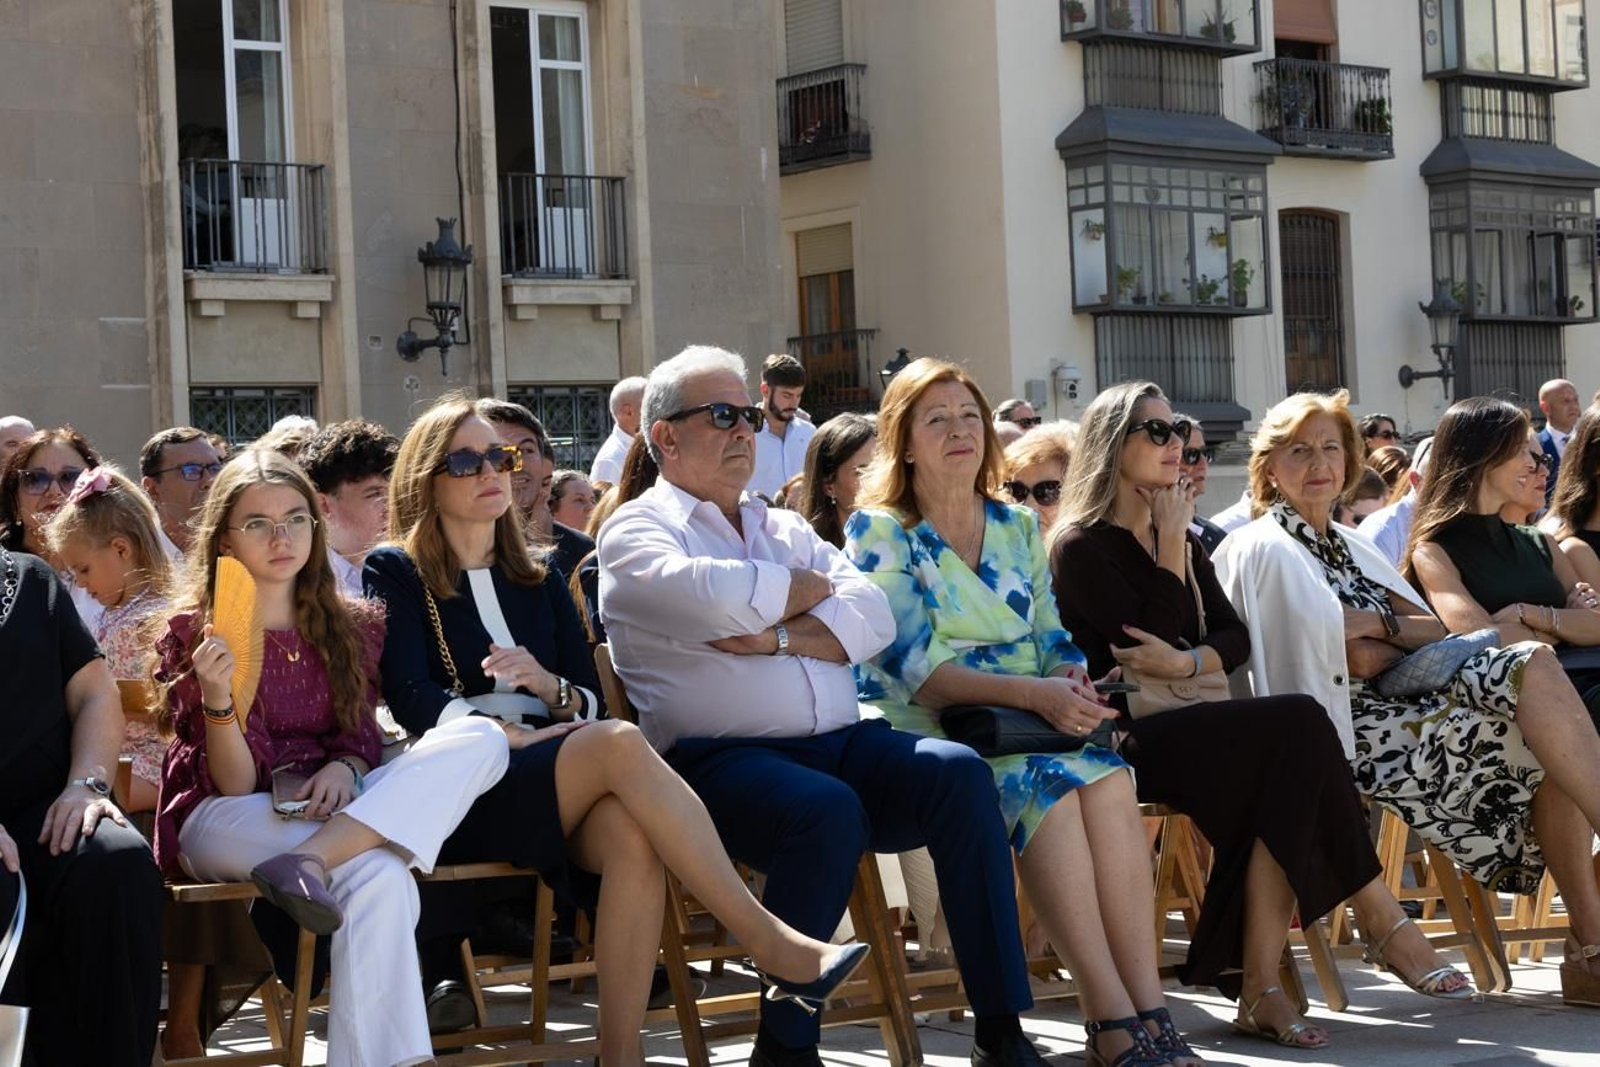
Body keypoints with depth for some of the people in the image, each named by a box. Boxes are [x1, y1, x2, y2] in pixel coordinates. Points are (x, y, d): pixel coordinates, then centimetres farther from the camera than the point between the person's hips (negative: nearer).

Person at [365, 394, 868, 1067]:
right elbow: (411, 698, -5)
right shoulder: (394, 574, 11)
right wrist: (510, 734, -18)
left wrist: (551, 689, -8)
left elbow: (592, 700, 15)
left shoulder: (539, 581, 25)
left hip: (555, 791, 4)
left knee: (632, 833, -34)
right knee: (620, 744, -33)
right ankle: (769, 942, -33)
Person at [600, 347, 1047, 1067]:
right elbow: (719, 597, -15)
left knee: (959, 773, -22)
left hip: (841, 744, 6)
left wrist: (777, 637, -8)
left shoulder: (786, 528, 26)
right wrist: (815, 588, 4)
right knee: (828, 811, -36)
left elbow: (873, 618, 8)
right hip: (720, 758, -6)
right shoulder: (638, 530, 8)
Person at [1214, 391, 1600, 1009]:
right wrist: (1406, 636, 3)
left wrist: (1374, 624, -5)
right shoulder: (1265, 550, 0)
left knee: (1531, 665, -18)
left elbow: (1440, 630, 11)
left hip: (1405, 706, 7)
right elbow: (1353, 658, -10)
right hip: (1349, 730, -7)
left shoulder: (1350, 546, 25)